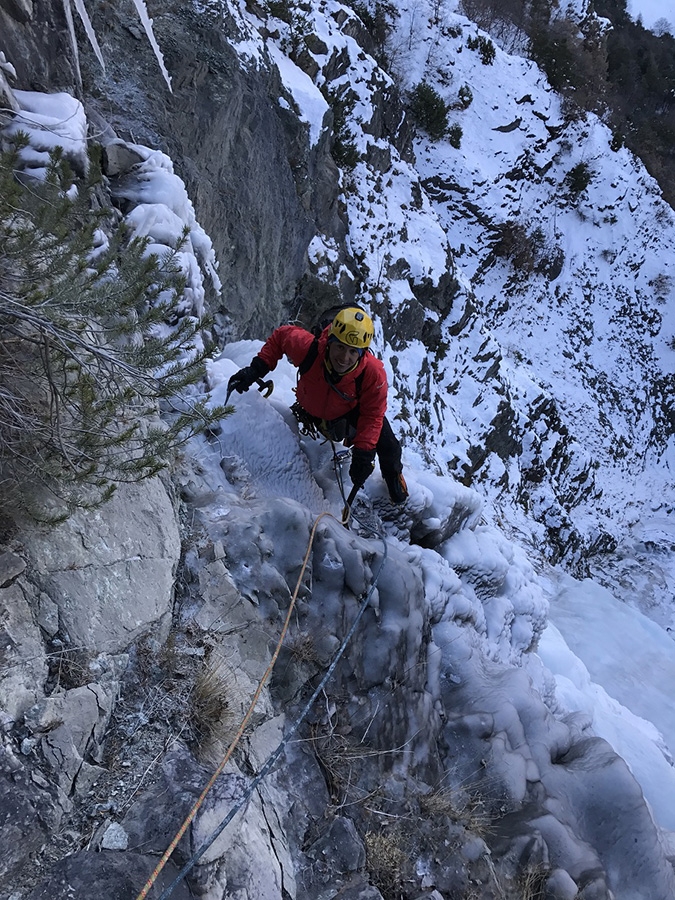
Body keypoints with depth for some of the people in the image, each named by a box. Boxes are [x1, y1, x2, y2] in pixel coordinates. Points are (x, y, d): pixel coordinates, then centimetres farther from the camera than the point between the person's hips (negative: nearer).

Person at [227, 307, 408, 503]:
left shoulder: (374, 374, -40)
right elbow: (281, 335, -17)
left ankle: (394, 479, 26)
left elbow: (372, 415, -29)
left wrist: (363, 453, -39)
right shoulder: (308, 348, -39)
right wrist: (257, 368, -25)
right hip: (313, 409, 1)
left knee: (388, 446, -7)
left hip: (353, 410, -1)